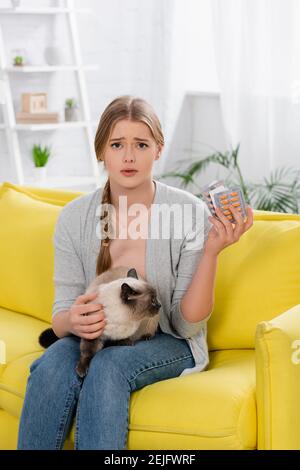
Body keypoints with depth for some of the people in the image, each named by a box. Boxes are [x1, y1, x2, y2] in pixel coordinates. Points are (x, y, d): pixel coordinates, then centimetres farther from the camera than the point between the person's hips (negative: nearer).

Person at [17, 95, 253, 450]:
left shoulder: (190, 212, -11)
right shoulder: (74, 217, -3)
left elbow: (187, 325, -11)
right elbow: (60, 318, -1)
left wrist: (211, 252, -25)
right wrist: (73, 322, -26)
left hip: (169, 344, -2)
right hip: (96, 337, 2)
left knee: (108, 365, -34)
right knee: (54, 362, -31)